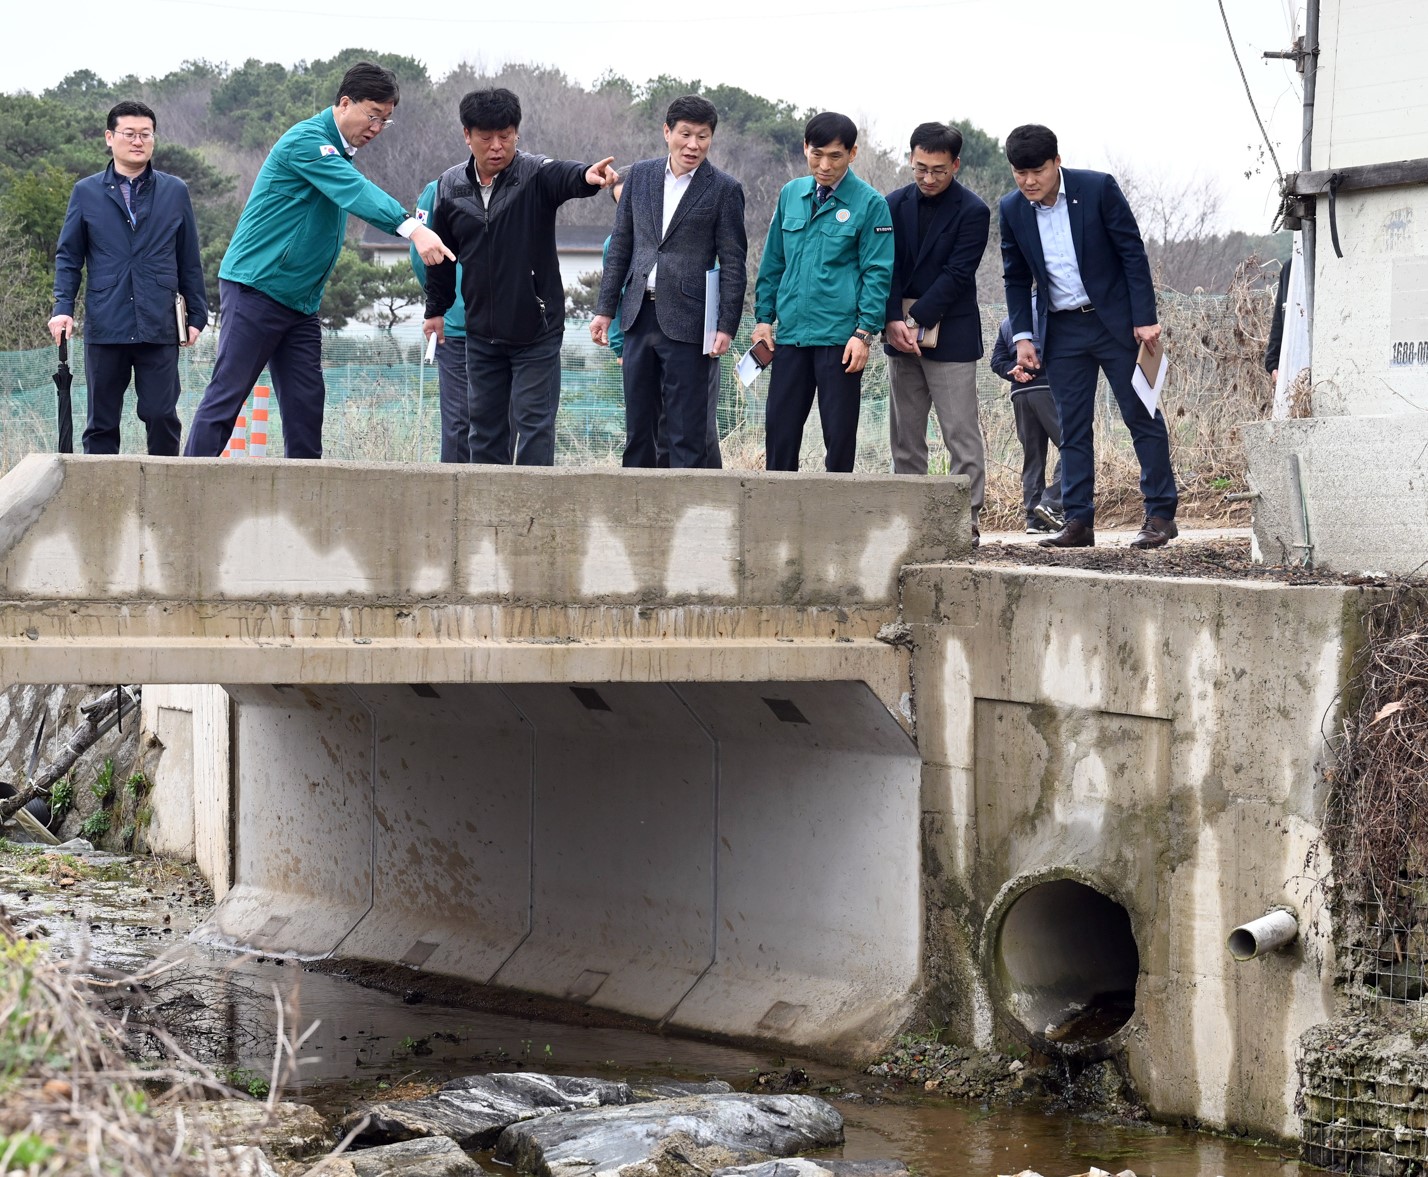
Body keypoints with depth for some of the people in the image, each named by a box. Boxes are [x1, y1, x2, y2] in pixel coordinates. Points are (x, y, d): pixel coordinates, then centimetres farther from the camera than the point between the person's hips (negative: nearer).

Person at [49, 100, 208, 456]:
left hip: (159, 329, 0)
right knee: (102, 421, 5)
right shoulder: (86, 192, 8)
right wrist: (63, 307, -3)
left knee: (162, 416, -4)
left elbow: (189, 262, 12)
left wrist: (196, 315, 9)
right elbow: (68, 257, 9)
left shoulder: (175, 192, 9)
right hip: (104, 328, 0)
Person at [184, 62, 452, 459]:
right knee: (227, 395, -8)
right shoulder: (306, 141, -16)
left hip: (301, 302, 9)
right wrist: (412, 228, -42)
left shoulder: (340, 153, 16)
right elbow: (356, 191, -30)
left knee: (306, 403, 4)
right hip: (256, 288, -9)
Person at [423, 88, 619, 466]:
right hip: (481, 333, 4)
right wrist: (436, 309, 21)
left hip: (536, 331, -4)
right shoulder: (450, 186, 2)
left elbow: (565, 177, -35)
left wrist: (587, 175, -58)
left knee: (534, 425, -5)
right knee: (485, 425, 11)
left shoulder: (536, 175, -11)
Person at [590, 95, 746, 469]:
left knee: (686, 430, -4)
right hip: (639, 316, 5)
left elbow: (733, 264, -3)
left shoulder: (724, 189, -2)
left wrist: (726, 326, -9)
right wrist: (605, 308, 10)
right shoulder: (640, 175, 10)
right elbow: (620, 245, 14)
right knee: (637, 427, 11)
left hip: (687, 322, -5)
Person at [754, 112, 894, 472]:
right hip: (791, 334, 4)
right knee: (779, 428, 5)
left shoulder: (869, 203, -4)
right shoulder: (791, 195, 10)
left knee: (839, 432, 2)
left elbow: (877, 273, -6)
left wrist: (864, 333, -12)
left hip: (840, 336, -4)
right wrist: (764, 317, 11)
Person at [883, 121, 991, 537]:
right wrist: (893, 321, -13)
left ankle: (966, 520, -6)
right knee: (905, 435, 7)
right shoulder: (895, 205, 7)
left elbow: (956, 275, -12)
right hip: (902, 332, 5)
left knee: (961, 433, -6)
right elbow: (886, 268, 2)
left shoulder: (972, 212, -6)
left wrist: (916, 321, -16)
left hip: (951, 335, -5)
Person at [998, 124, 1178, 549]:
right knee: (1072, 430, 2)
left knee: (1142, 418, -1)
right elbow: (1016, 278, 9)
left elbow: (1133, 253, -9)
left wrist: (1144, 318, -13)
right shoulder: (1012, 210, 0)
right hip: (1062, 330, 3)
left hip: (1115, 321, -3)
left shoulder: (1098, 189, -12)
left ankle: (1161, 515, 3)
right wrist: (1022, 336, 2)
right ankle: (1078, 522, 4)